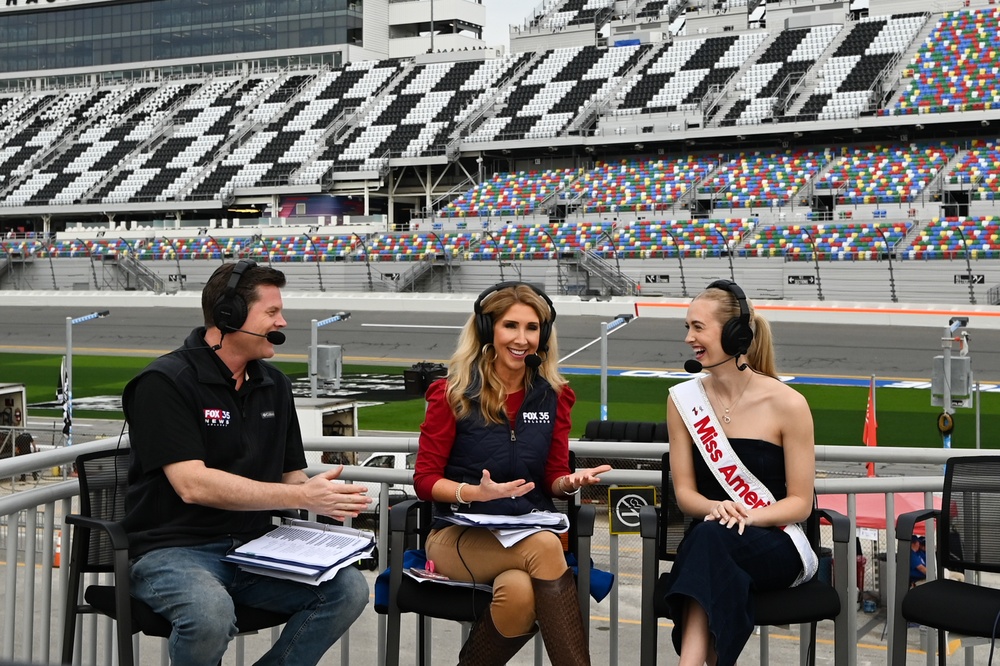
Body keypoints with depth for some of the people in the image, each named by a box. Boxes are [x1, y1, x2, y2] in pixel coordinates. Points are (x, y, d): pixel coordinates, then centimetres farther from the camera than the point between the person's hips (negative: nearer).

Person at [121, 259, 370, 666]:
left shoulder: (274, 385, 12)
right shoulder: (165, 382, -10)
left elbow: (291, 476, 14)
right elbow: (193, 485, -20)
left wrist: (323, 497, -11)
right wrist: (301, 496, -21)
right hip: (173, 551, -6)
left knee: (348, 588, -18)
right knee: (210, 613, -37)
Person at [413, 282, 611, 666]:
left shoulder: (553, 395, 9)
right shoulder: (453, 393, -1)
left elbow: (554, 477, 11)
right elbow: (425, 480, -1)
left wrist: (571, 481, -13)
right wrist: (476, 493, -20)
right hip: (460, 533, -2)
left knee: (520, 594, -35)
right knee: (543, 547, -35)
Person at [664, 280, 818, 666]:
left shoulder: (787, 404, -7)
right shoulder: (683, 399, 3)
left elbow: (800, 503, -3)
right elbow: (684, 492, 3)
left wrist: (748, 515, -22)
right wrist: (715, 508, -19)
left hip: (778, 549, -2)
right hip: (709, 542, 2)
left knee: (711, 538, -36)